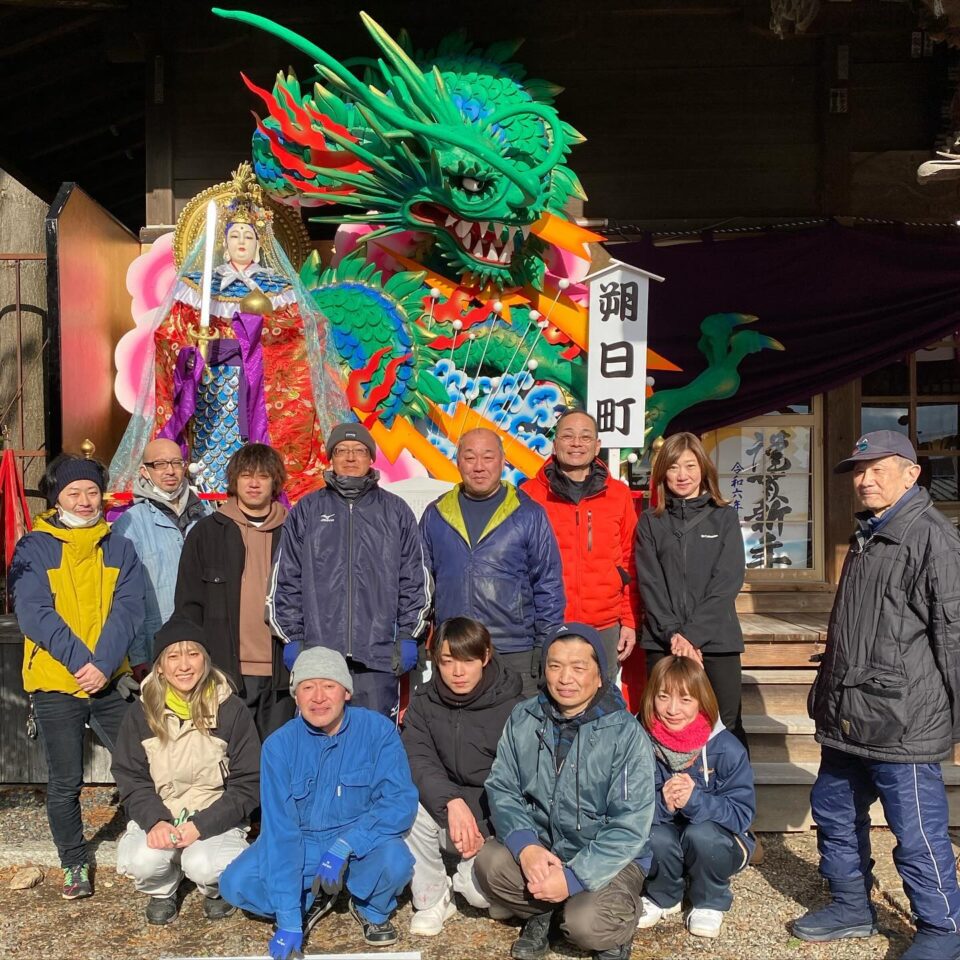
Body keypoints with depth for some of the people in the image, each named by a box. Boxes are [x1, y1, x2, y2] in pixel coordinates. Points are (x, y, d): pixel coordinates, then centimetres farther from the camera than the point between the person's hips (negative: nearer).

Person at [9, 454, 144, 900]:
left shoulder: (119, 549, 7)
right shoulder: (33, 549, 0)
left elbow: (128, 609, -3)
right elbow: (33, 613, -10)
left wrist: (104, 665, -17)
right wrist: (81, 661, -19)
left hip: (111, 681, 2)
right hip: (55, 684, -2)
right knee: (65, 782, 7)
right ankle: (74, 864, 27)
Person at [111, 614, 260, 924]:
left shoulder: (231, 710, -7)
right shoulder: (141, 713, 0)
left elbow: (247, 783, -6)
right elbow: (131, 779, 1)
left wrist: (201, 826, -18)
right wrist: (155, 821, -19)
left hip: (216, 820, -2)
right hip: (158, 817, 2)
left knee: (204, 866, -31)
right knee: (141, 861, -29)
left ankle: (217, 890, 8)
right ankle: (162, 892, 9)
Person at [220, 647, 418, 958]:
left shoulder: (378, 730, -19)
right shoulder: (279, 745, -16)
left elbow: (401, 803, -23)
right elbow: (280, 830, -19)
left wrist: (343, 846, -34)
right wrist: (288, 921, -23)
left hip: (362, 844, -2)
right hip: (302, 844, 2)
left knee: (394, 859, -33)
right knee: (235, 884, -19)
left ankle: (372, 910, 3)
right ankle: (312, 900, 10)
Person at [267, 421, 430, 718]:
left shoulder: (395, 511, 10)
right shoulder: (306, 511, 10)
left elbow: (416, 579, 9)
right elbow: (285, 580, 8)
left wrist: (408, 636, 3)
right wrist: (291, 637, 3)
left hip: (379, 653, 0)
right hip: (317, 651, 0)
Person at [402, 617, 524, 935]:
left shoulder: (511, 707, -11)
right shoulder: (423, 703, -2)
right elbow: (418, 762, -14)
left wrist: (485, 831, -23)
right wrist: (452, 802, -33)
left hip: (493, 821, -2)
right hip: (443, 811, 2)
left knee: (483, 891, -26)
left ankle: (464, 875, 12)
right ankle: (431, 898, -5)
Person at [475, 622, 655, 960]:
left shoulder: (626, 733, -18)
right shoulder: (523, 719, -5)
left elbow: (630, 826, -19)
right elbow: (501, 788, -4)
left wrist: (573, 876, -25)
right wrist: (526, 846, -23)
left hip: (608, 859, -3)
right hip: (540, 847, 4)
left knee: (585, 924, -29)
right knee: (489, 862, -24)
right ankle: (541, 913, 7)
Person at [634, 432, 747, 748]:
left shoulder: (724, 517, 6)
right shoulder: (650, 522, 8)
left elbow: (728, 581, -3)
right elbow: (649, 584, 1)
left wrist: (692, 634, -11)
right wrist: (672, 633, -12)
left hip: (717, 640, 0)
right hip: (663, 642, 1)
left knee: (727, 728, 1)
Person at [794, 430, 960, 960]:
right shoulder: (866, 537, 16)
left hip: (901, 722, -9)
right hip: (848, 717, 9)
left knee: (917, 832, 3)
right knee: (834, 810, 19)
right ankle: (851, 906, 36)